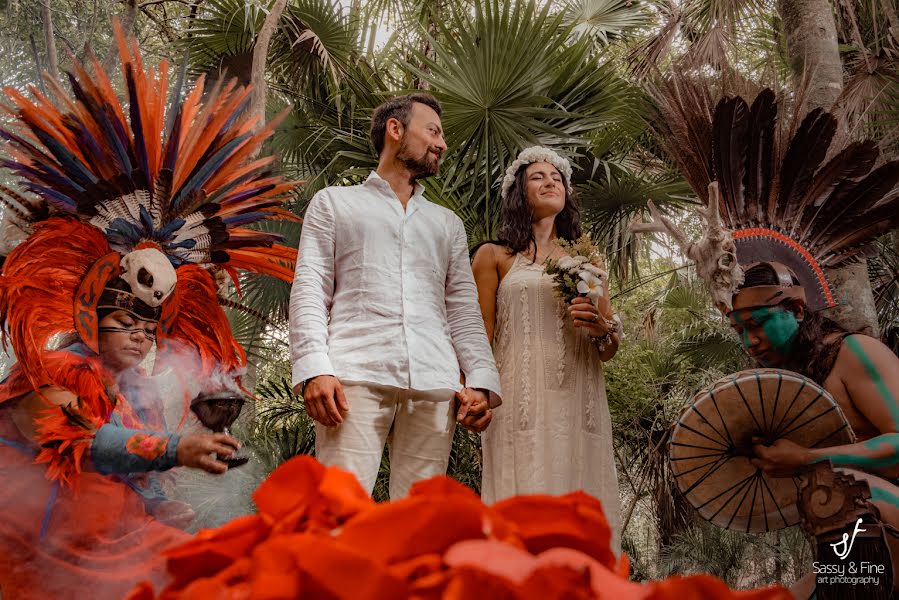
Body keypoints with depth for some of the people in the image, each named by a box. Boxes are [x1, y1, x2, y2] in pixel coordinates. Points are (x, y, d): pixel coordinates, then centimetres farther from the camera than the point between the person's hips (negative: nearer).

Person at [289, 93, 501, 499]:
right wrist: (313, 368, -10)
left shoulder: (447, 223, 29)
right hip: (356, 374, -3)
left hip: (434, 382, 3)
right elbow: (309, 290, 7)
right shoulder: (334, 202, 19)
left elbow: (464, 310, 20)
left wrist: (481, 379, 3)